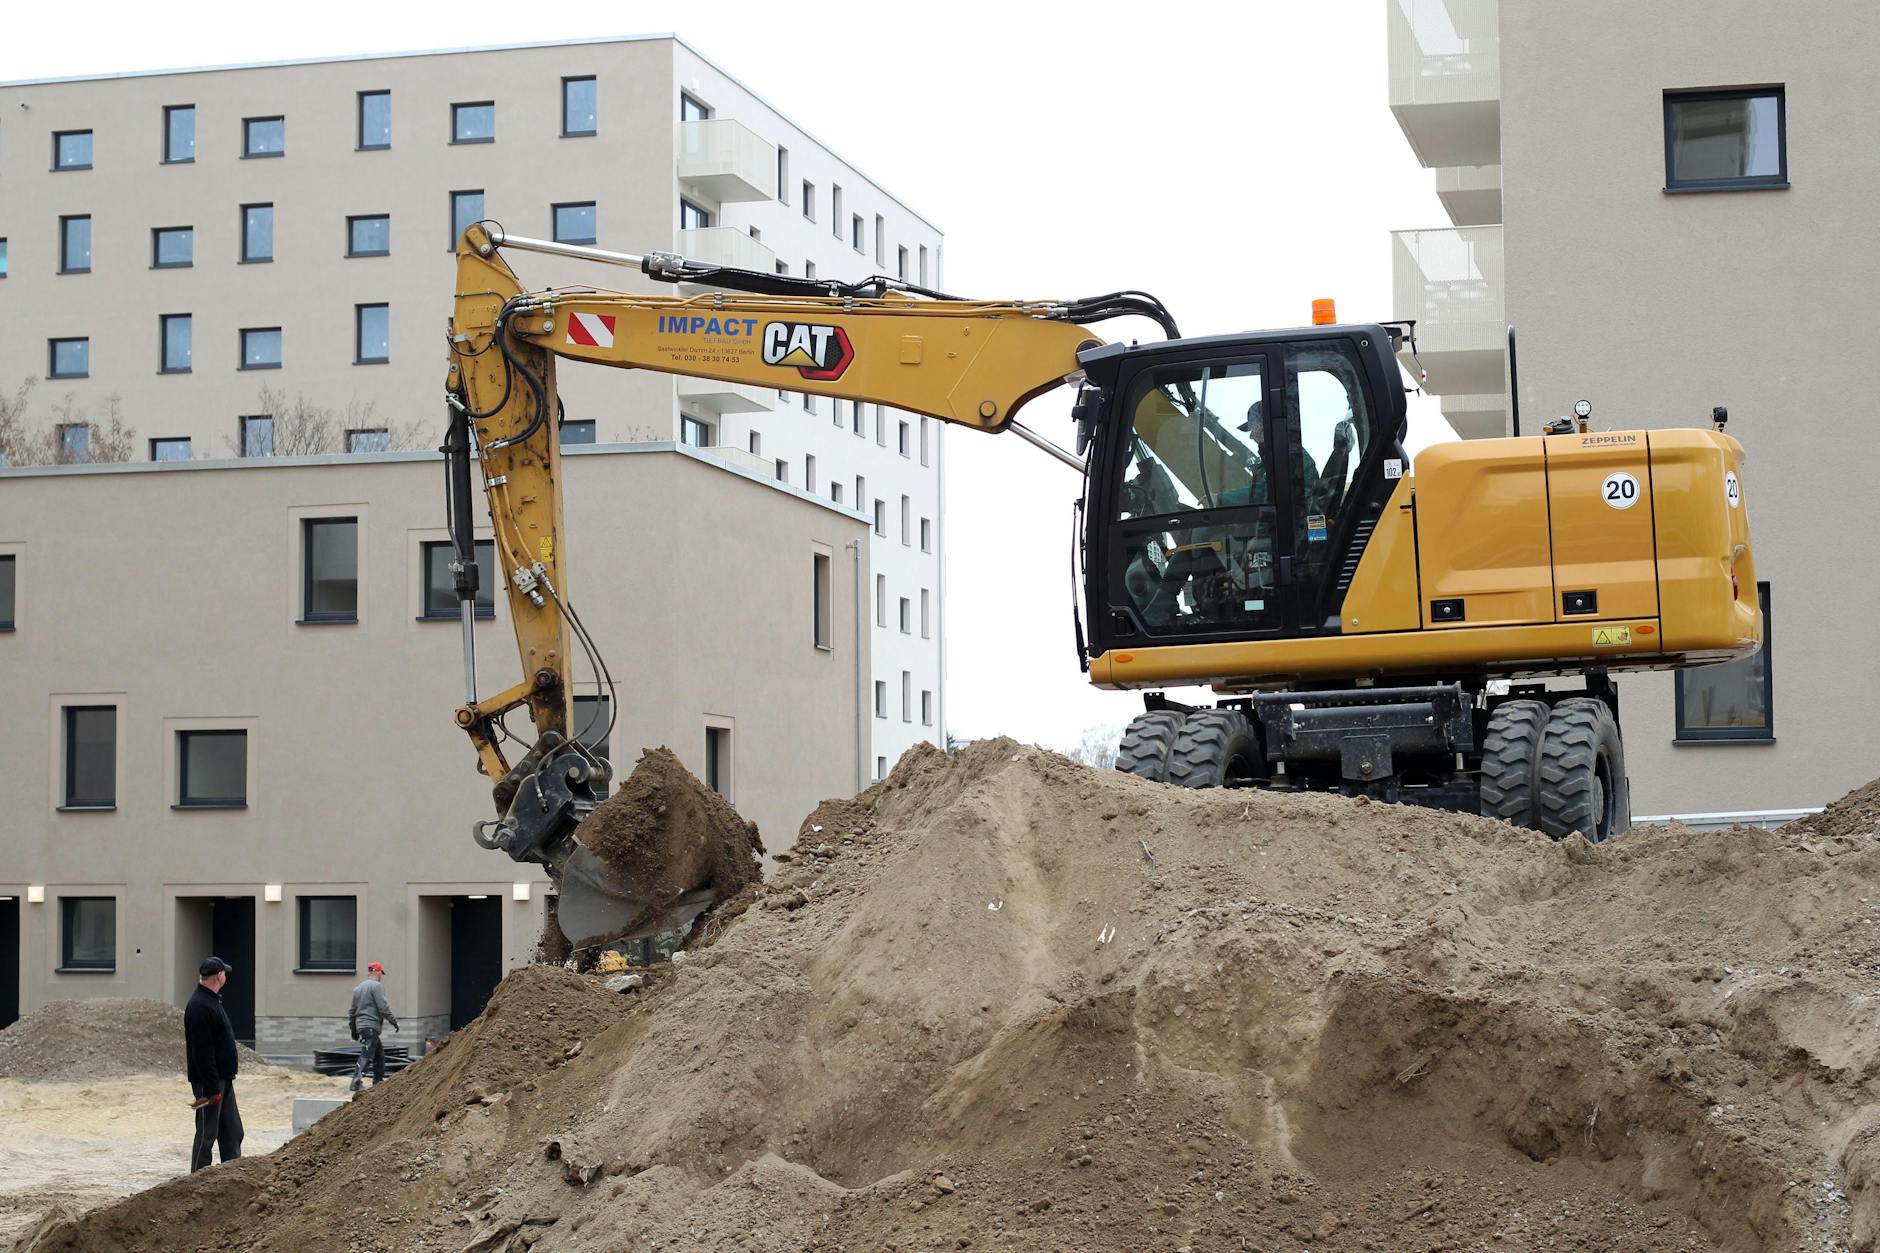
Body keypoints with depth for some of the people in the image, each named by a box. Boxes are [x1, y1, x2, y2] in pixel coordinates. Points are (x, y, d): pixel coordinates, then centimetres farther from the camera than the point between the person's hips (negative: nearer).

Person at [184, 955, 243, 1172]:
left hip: (223, 1079, 10)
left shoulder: (211, 1001, 15)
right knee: (207, 1135, -3)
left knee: (233, 1133, 11)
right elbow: (202, 1052, -23)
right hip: (208, 1081, -10)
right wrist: (212, 1089, -23)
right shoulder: (199, 1006, -19)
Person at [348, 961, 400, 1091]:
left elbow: (352, 1011, 23)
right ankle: (356, 1082, -20)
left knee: (379, 1054, 16)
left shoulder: (358, 988, 19)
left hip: (360, 1025, 9)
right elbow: (383, 1007, -13)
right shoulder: (377, 986, -7)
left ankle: (378, 1082, 20)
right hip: (371, 1026, -9)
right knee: (366, 1055, -13)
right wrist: (394, 1021, -3)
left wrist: (353, 1029, 28)